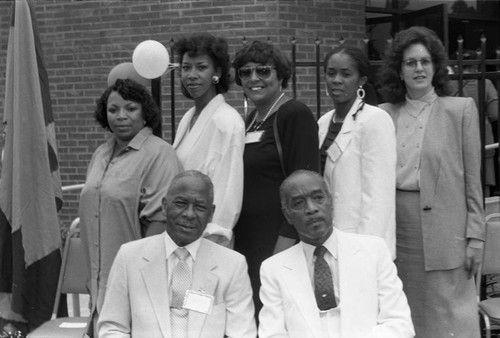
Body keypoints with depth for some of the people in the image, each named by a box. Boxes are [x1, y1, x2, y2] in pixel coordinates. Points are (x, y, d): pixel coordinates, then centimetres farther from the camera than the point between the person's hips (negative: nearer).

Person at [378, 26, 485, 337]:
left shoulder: (461, 109, 0)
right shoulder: (386, 114, 8)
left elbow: (473, 179, 0)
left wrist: (475, 236, -4)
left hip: (443, 228, -3)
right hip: (397, 227, 3)